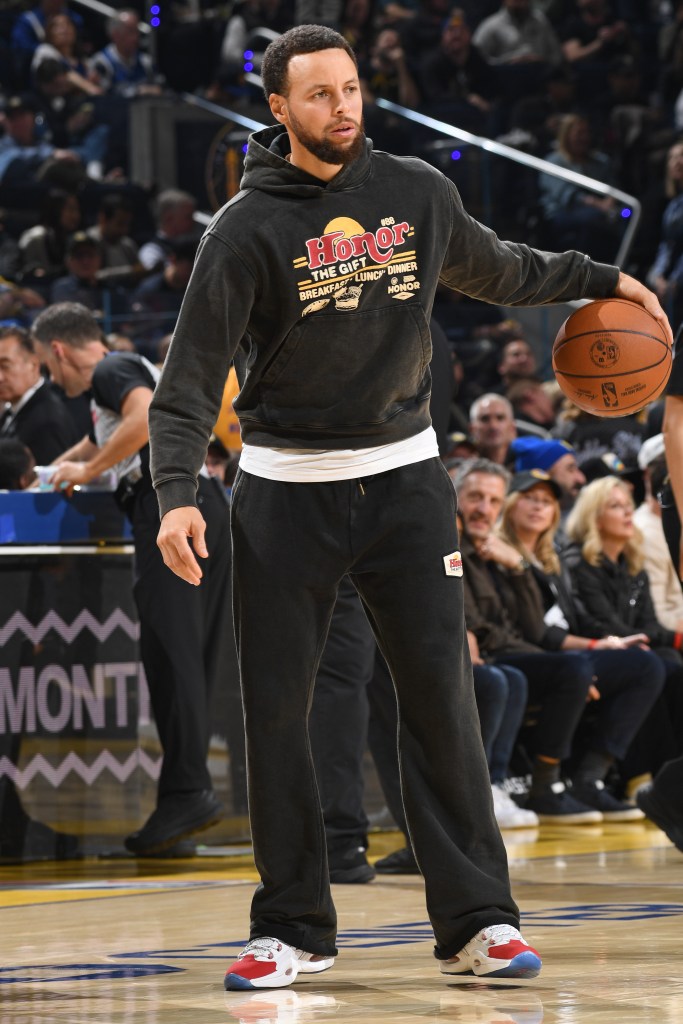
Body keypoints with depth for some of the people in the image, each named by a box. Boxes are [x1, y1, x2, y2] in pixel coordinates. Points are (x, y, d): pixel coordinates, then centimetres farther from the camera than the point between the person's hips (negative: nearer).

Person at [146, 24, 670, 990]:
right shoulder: (248, 226, -8)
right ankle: (293, 927, 11)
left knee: (441, 694, -4)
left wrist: (598, 278, 28)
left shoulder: (419, 192, 3)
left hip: (404, 475, 2)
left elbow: (492, 267, 24)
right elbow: (194, 368, -11)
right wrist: (177, 491, -23)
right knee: (276, 710, 1)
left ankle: (477, 919, -1)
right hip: (285, 488, -2)